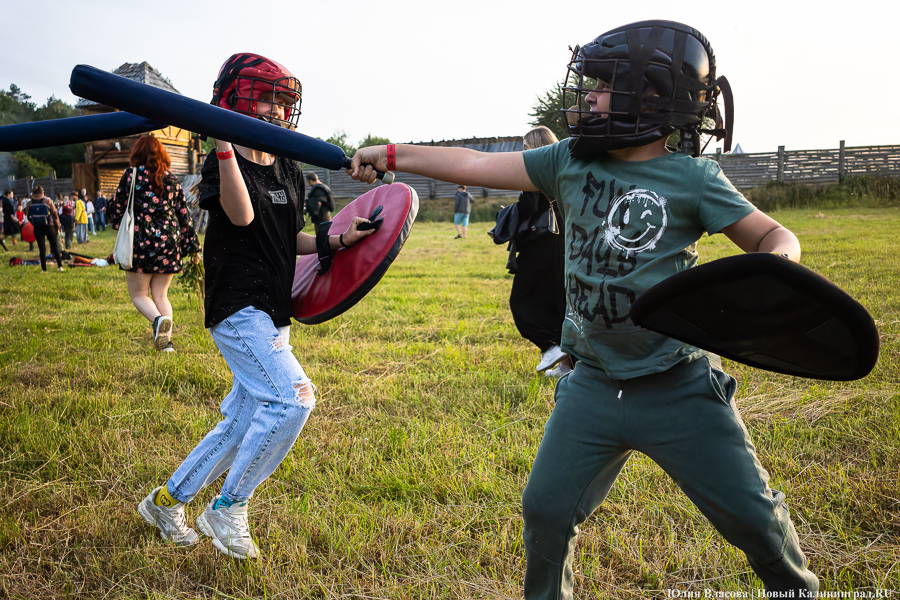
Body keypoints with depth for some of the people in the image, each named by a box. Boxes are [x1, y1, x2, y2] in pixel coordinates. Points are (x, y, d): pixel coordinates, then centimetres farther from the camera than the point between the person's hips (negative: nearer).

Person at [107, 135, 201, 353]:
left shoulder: (131, 175, -1)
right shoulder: (172, 180, 8)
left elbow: (117, 210, 2)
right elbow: (183, 216, 9)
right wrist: (193, 246, 14)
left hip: (141, 242, -3)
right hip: (169, 244, 4)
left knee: (138, 293, 8)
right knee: (161, 295, 12)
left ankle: (158, 319, -22)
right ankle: (166, 339, -1)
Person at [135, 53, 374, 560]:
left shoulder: (290, 172, 14)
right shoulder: (221, 165, -6)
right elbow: (242, 215, -27)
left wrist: (340, 241, 6)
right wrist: (222, 142, -33)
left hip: (275, 313, 8)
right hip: (238, 308, -8)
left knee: (242, 422, 11)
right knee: (294, 397, -22)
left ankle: (166, 500, 30)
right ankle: (227, 509, -4)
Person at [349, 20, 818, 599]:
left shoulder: (692, 178, -9)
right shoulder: (570, 161, 1)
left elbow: (775, 235, -4)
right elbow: (477, 165, 5)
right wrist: (391, 155, 8)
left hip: (681, 389, -3)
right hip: (595, 385, 3)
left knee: (755, 517, 7)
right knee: (545, 510, 7)